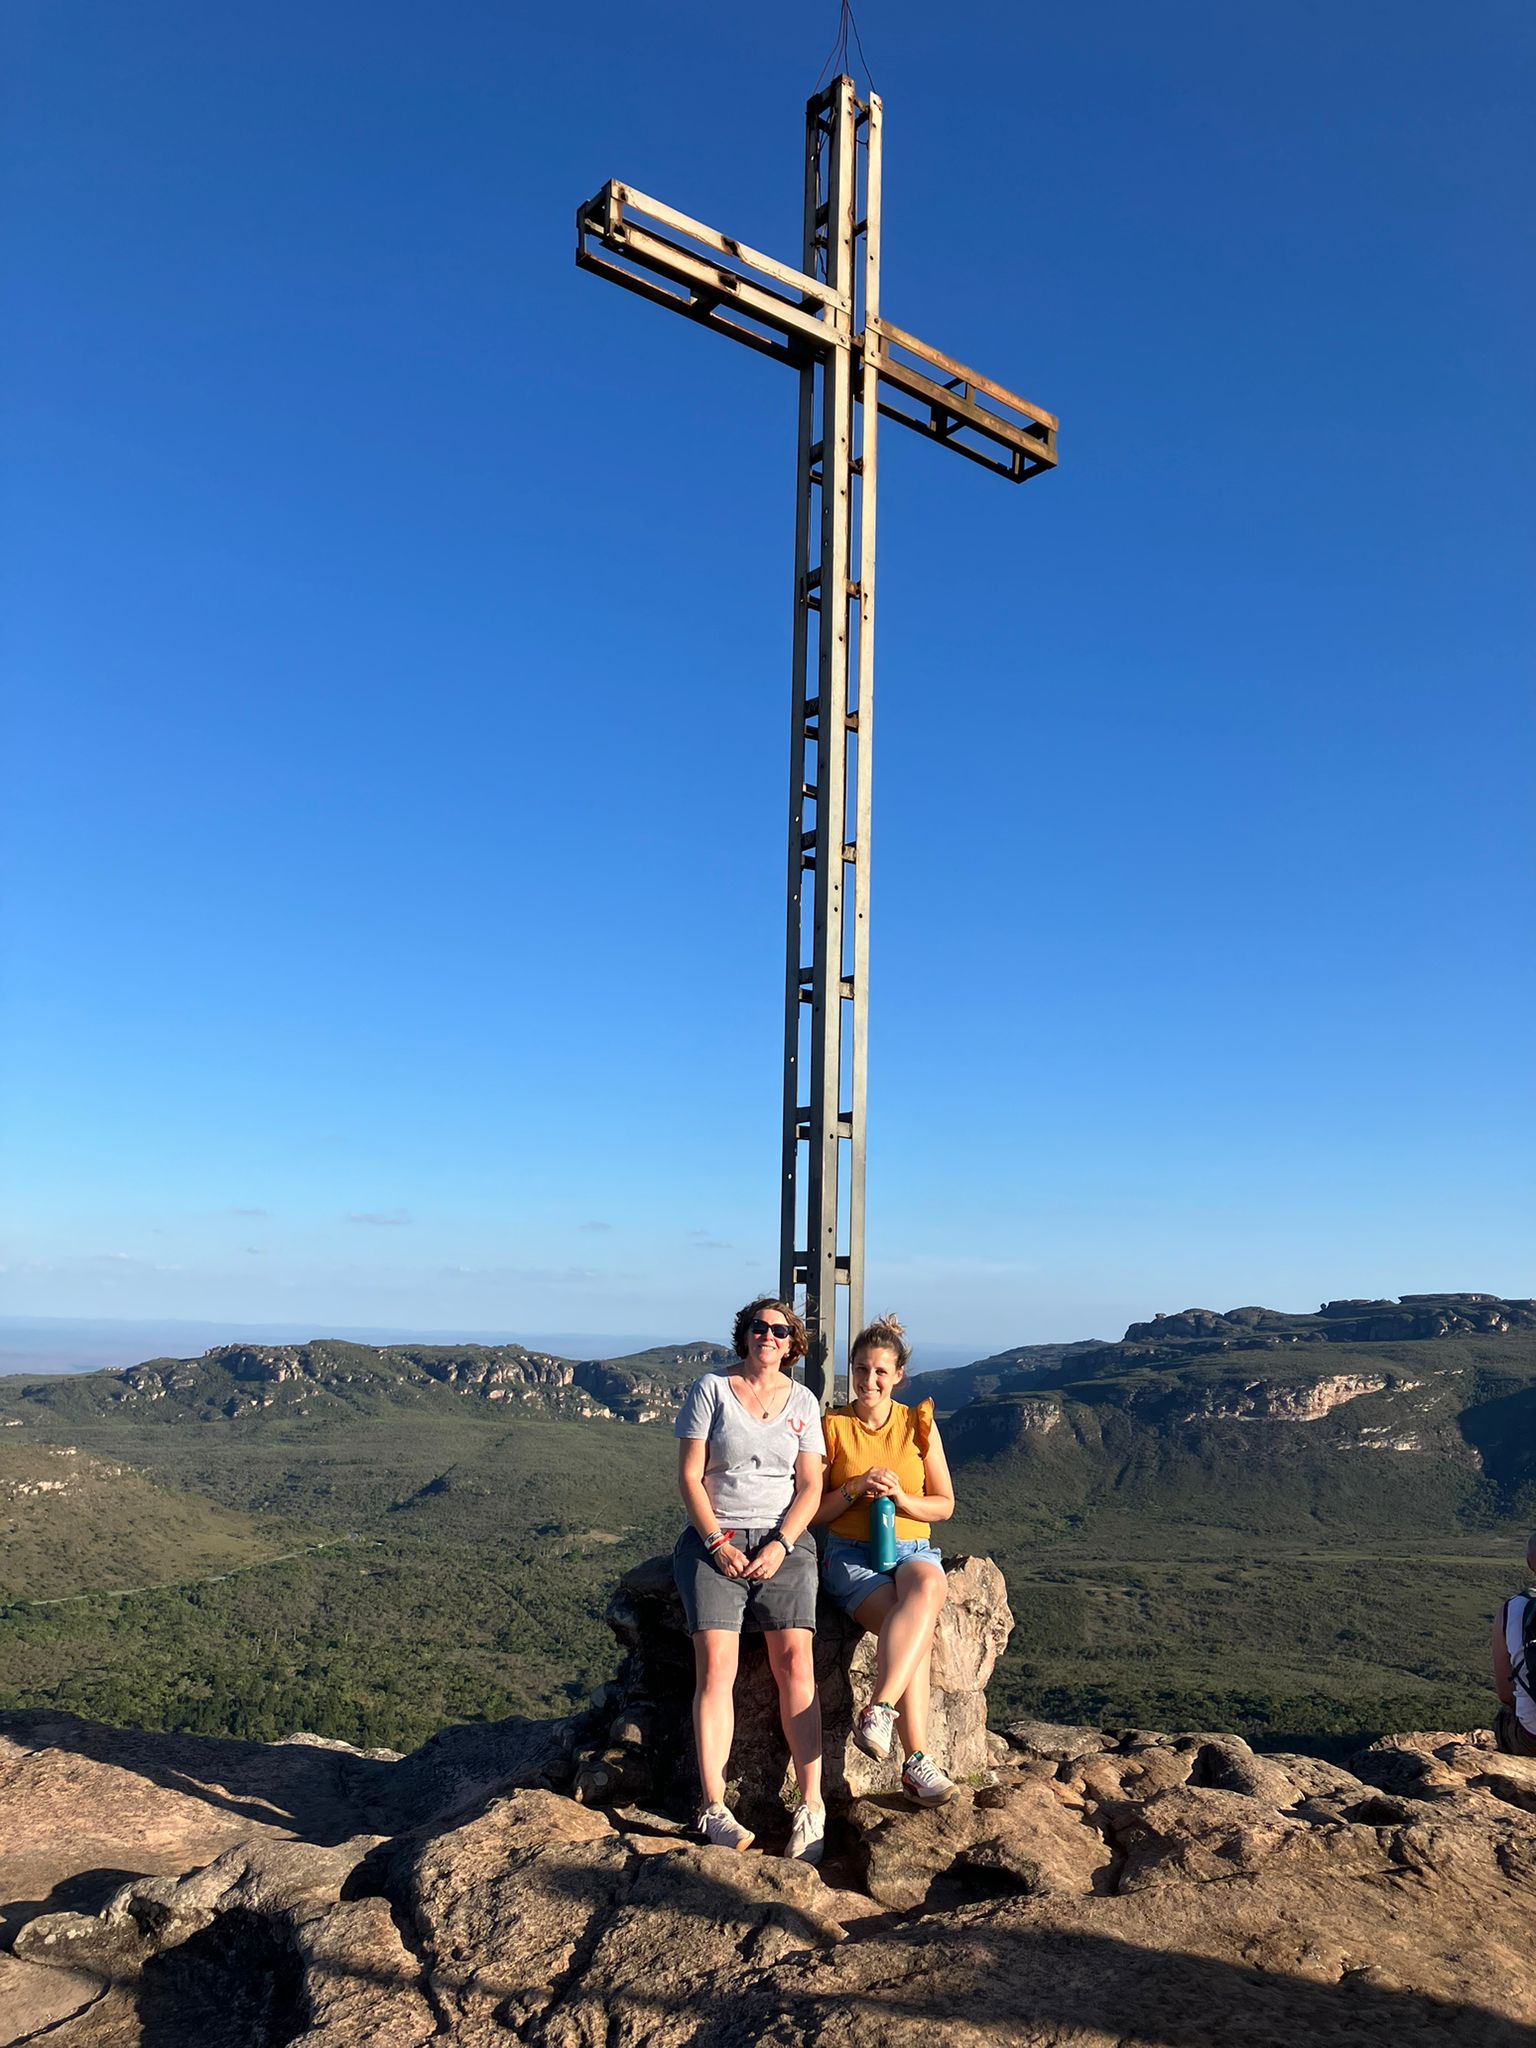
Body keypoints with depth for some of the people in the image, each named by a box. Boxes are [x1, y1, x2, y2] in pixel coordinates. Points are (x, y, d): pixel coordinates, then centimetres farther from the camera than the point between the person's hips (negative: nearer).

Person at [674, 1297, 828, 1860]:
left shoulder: (802, 1401, 11)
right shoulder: (710, 1390, 4)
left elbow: (810, 1487, 7)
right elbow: (689, 1477, 0)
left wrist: (780, 1545, -8)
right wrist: (717, 1542, -10)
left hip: (784, 1541, 1)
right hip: (715, 1538, -1)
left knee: (794, 1661, -15)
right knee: (715, 1664, -16)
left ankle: (812, 1806, -10)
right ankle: (715, 1808, -12)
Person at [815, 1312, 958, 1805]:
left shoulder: (919, 1423, 8)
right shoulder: (832, 1427, 4)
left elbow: (944, 1505, 9)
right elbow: (813, 1511, 5)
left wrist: (900, 1498, -10)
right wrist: (855, 1489, -13)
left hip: (912, 1549, 2)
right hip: (851, 1554, -1)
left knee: (928, 1590, -38)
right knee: (916, 1630, -32)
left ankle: (878, 1712, -44)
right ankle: (917, 1763, -30)